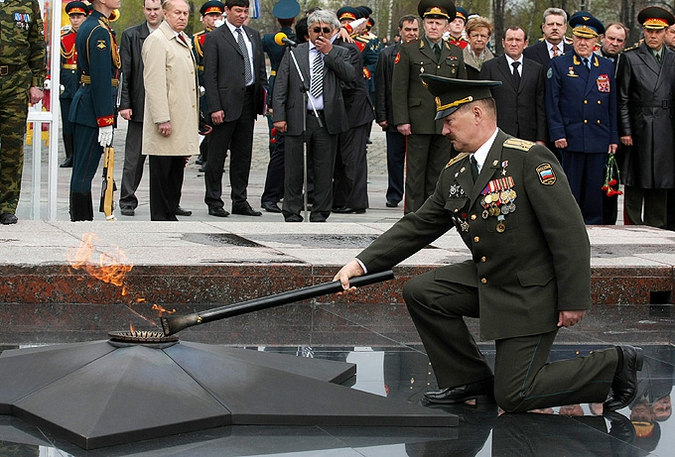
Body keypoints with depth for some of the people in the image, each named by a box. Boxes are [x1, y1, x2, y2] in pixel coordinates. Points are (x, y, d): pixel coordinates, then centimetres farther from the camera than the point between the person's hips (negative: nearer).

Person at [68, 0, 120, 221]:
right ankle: (81, 221, -4)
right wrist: (105, 121, -21)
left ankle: (82, 220, 21)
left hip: (84, 103, 10)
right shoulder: (100, 31, -16)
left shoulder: (88, 26, 15)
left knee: (83, 170, 14)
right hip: (93, 111, -10)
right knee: (84, 171, -7)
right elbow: (101, 78, -20)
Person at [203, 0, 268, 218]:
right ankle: (214, 201, 8)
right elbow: (209, 75, -8)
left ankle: (240, 201, 17)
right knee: (217, 154, 1)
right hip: (226, 103, -5)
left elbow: (261, 69, 17)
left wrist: (264, 99, 8)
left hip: (249, 102, 6)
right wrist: (214, 107, -14)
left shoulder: (254, 35, 14)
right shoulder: (214, 38, -4)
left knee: (243, 153, 10)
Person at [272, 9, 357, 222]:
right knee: (294, 169, 2)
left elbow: (351, 76, -8)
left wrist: (329, 53, -8)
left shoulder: (340, 54, 11)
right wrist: (279, 116, -5)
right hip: (297, 119, 0)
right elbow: (280, 86, 5)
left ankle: (320, 213, 14)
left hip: (327, 120, 0)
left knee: (324, 170, 4)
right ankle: (292, 213, 11)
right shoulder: (293, 53, 9)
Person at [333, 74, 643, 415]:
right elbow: (417, 227, 8)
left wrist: (574, 300, -22)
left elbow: (570, 231, -22)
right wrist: (362, 263, -3)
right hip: (486, 281, 8)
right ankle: (472, 380, 11)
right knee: (420, 293, -4)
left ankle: (614, 364, 10)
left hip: (533, 293, -8)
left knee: (513, 397, -8)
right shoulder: (454, 173, 5)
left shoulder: (529, 158, -20)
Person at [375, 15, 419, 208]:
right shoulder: (387, 54, 6)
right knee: (395, 158, 7)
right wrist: (381, 116, -1)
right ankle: (394, 195, 18)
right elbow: (380, 88, 5)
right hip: (395, 117, 1)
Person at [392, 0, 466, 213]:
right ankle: (413, 213, 4)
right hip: (418, 122, -3)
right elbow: (399, 89, -2)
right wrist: (402, 120, -10)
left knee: (438, 171, 7)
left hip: (446, 123, 3)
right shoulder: (408, 52, 2)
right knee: (416, 171, 0)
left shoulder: (456, 54, 13)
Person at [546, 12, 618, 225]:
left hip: (599, 139, 3)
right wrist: (557, 134, -9)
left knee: (595, 188, 6)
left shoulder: (607, 66, 13)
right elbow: (552, 103, 0)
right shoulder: (559, 65, 4)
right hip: (572, 137, -3)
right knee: (571, 188, -1)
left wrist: (613, 137, 8)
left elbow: (613, 105, 14)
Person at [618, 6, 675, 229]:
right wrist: (626, 131, -7)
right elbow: (622, 99, -1)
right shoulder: (630, 58, 2)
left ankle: (656, 227, 13)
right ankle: (633, 226, 5)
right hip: (639, 128, -3)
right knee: (636, 182, -1)